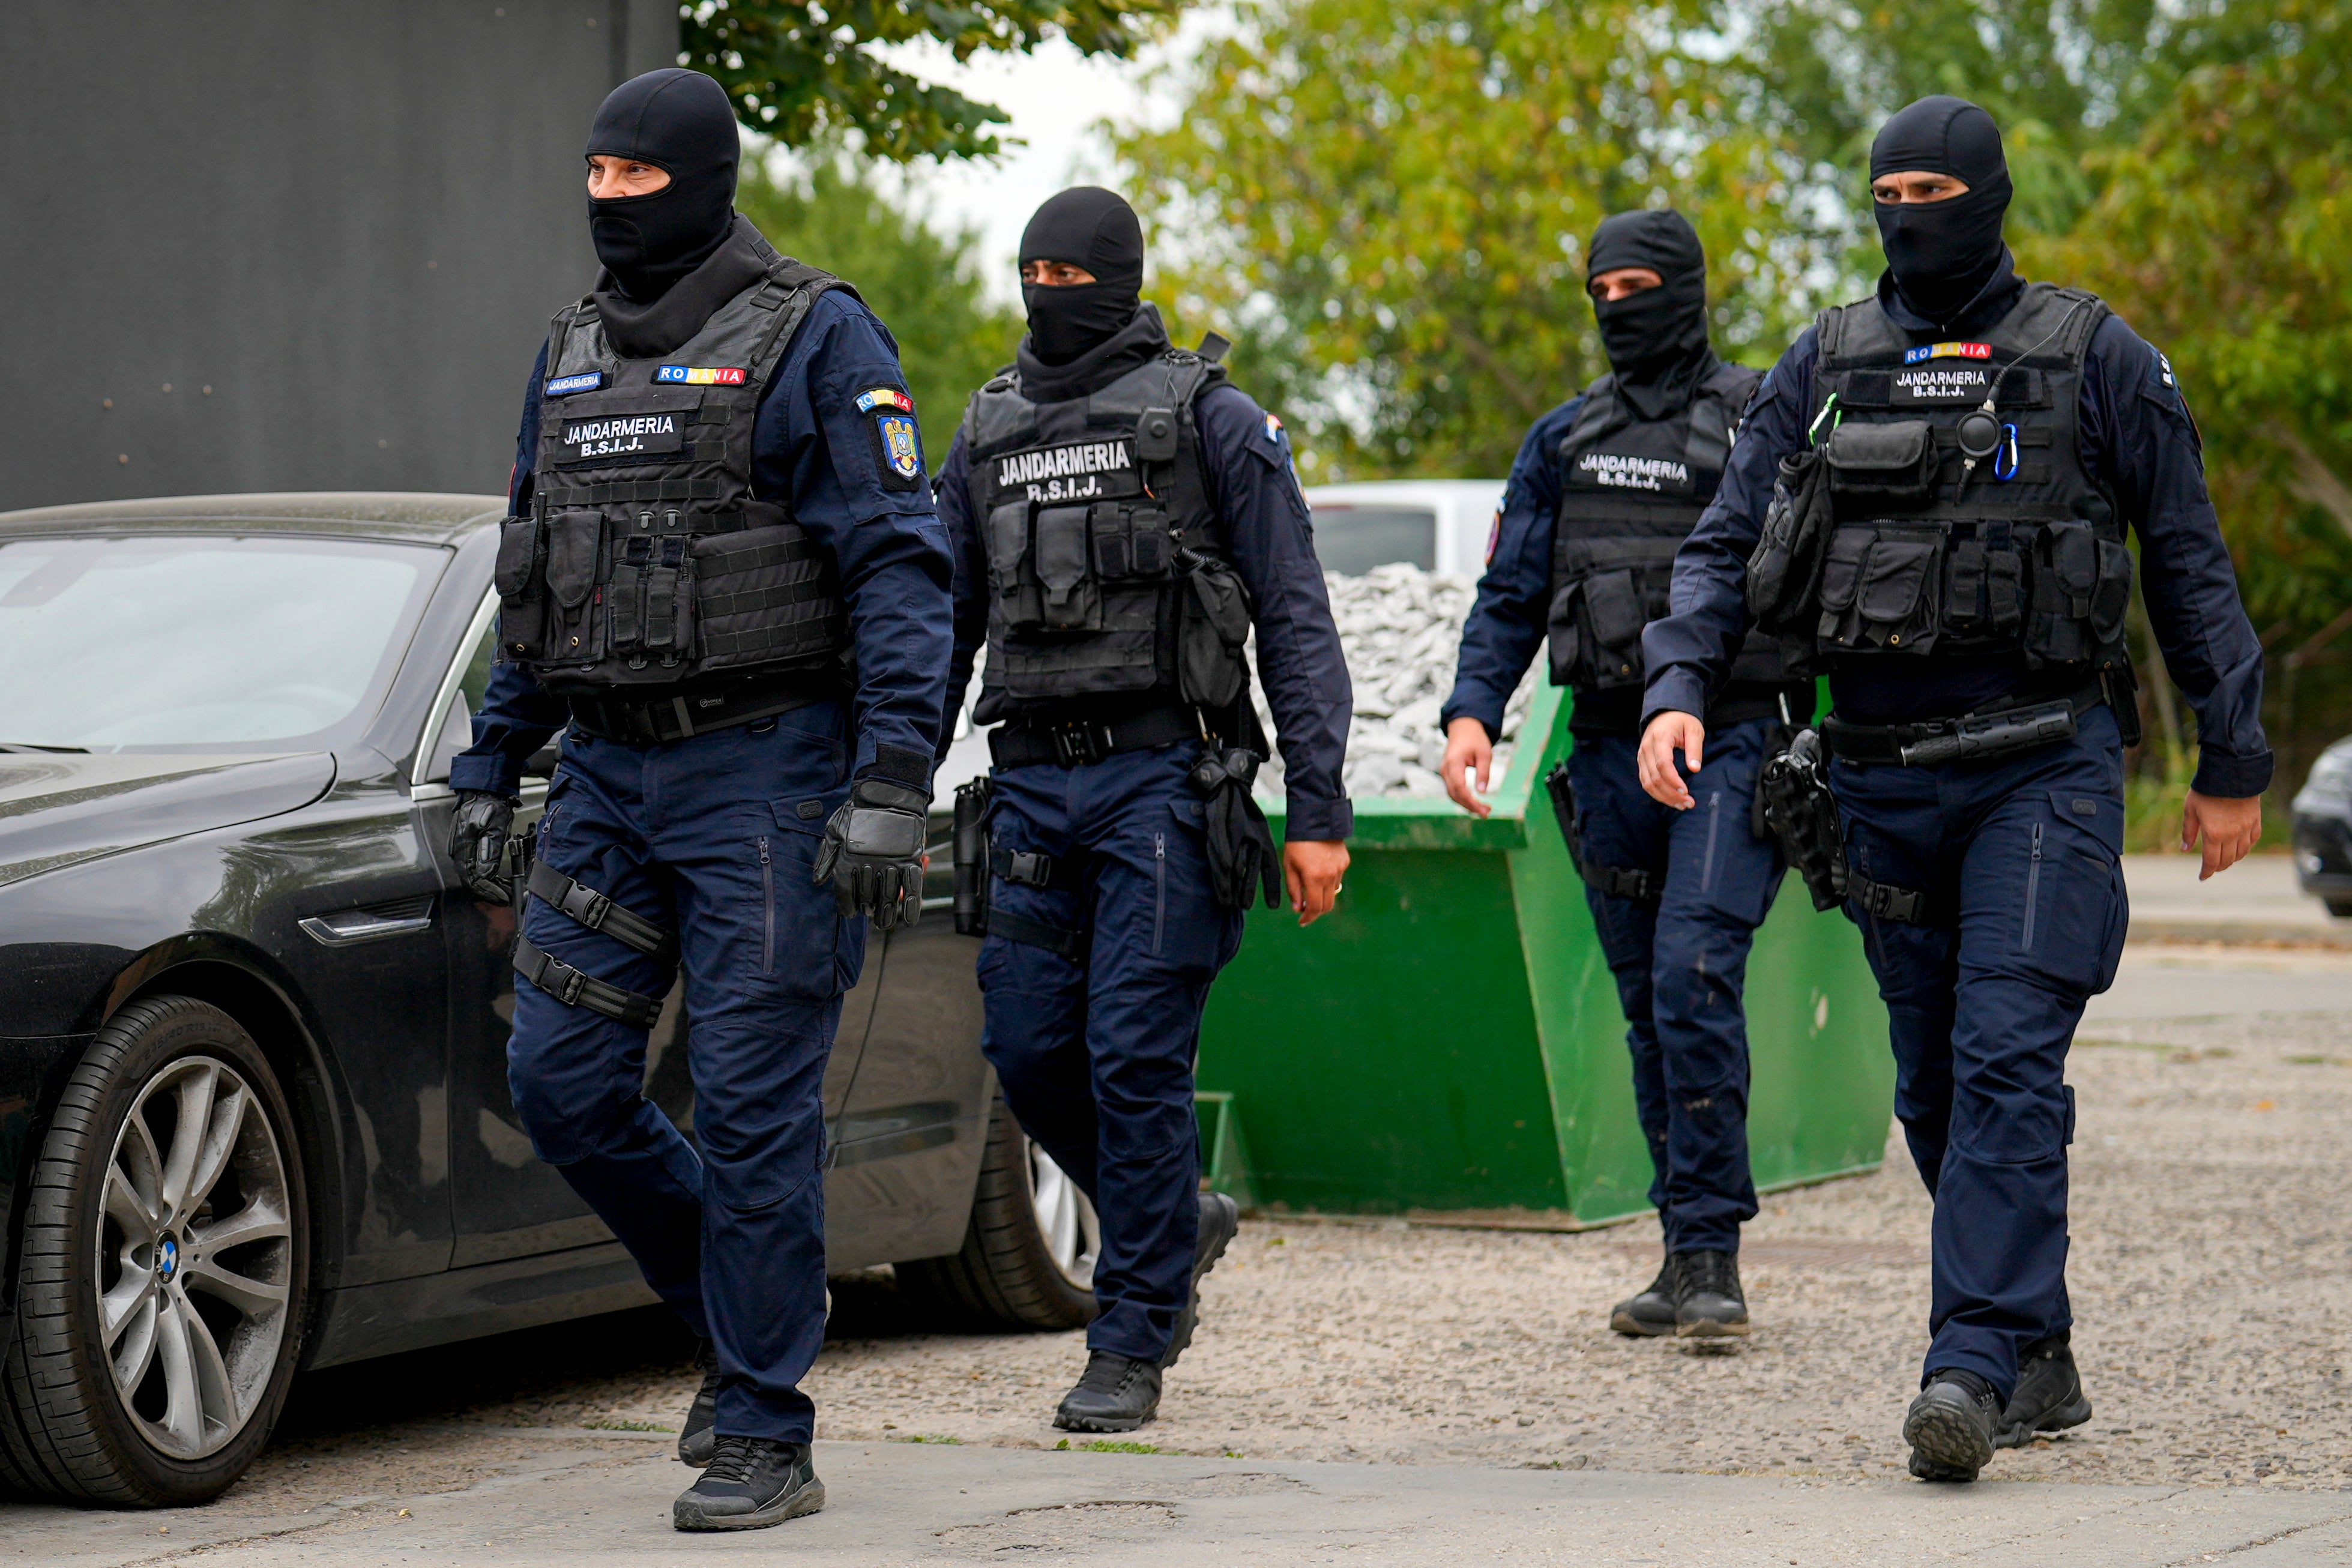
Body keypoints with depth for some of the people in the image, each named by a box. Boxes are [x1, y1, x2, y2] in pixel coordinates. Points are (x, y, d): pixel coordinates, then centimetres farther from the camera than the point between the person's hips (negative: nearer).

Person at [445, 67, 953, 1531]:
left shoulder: (815, 339, -6)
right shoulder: (573, 354, 14)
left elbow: (900, 569, -11)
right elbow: (534, 576, 22)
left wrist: (893, 780, -19)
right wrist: (490, 770, 17)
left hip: (764, 772, -7)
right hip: (609, 775, 7)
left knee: (751, 1104, -7)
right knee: (562, 1081, 2)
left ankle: (765, 1437, 1)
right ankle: (738, 1312, 23)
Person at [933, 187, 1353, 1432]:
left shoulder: (1208, 418, 1)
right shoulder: (989, 432, 15)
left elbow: (1296, 620, -2)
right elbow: (942, 626, 19)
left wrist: (1318, 811, -9)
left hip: (1163, 779, -5)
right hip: (1033, 782, 5)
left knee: (1135, 1053, -8)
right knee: (1029, 1050, 2)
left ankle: (1133, 1344, 1)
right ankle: (1177, 1221, 27)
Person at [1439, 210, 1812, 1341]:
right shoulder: (1562, 442, 14)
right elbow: (1511, 596, 13)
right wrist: (1472, 713, -4)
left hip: (1735, 746, -5)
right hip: (1609, 753, 5)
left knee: (1694, 979, -18)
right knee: (1648, 1006, 8)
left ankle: (1711, 1256, -15)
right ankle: (1689, 1257, 15)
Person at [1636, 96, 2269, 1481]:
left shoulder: (2093, 358, 1)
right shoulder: (1824, 367, 9)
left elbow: (2192, 562, 5)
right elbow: (1725, 549, 8)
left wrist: (2234, 762, 3)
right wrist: (1678, 689, -10)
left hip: (2043, 767, -4)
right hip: (1886, 778, 4)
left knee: (2008, 1062, -16)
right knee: (1935, 1087, 9)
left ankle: (1973, 1370, -21)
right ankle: (2040, 1361, 21)